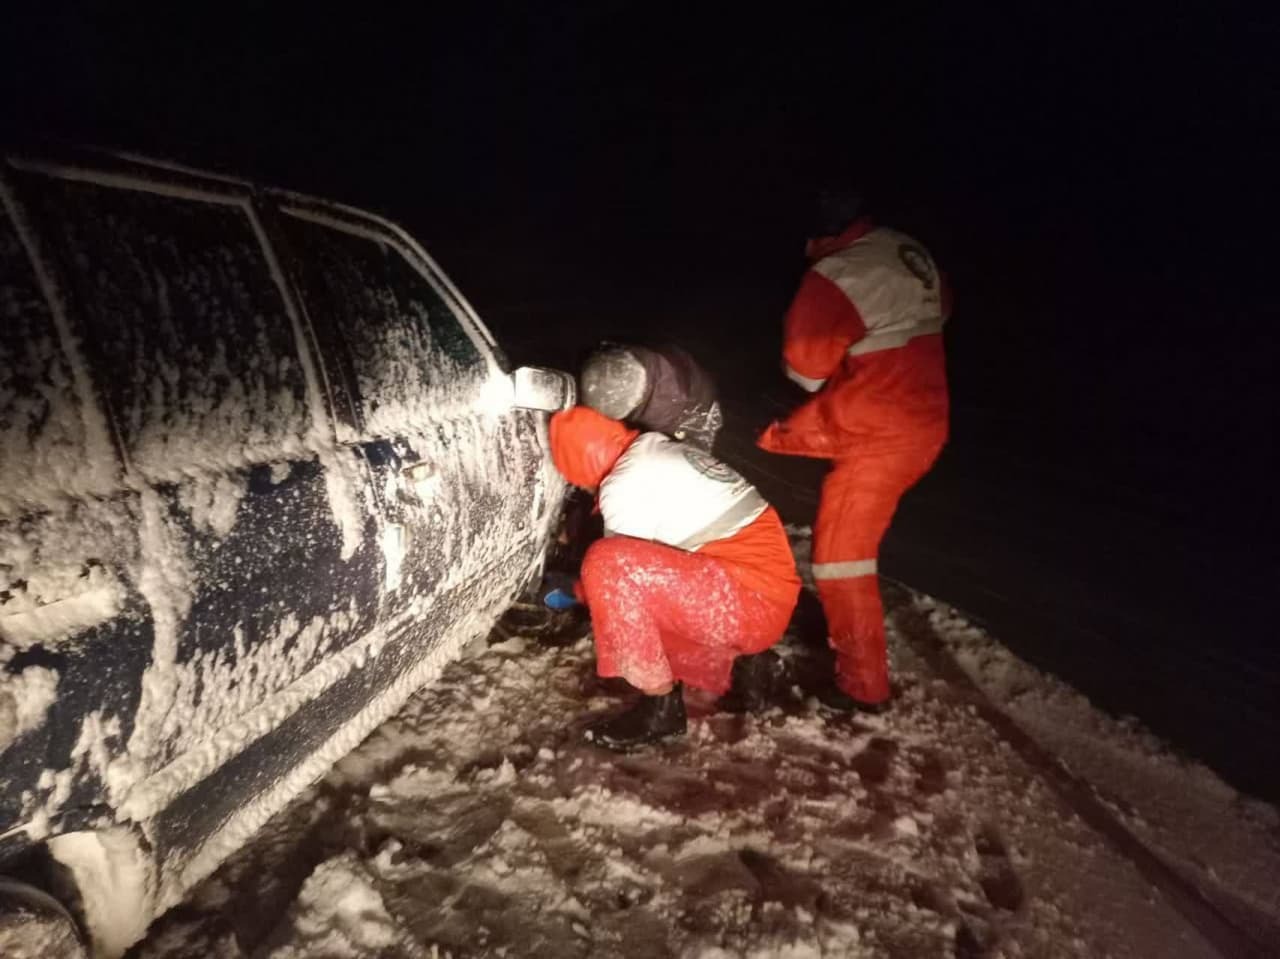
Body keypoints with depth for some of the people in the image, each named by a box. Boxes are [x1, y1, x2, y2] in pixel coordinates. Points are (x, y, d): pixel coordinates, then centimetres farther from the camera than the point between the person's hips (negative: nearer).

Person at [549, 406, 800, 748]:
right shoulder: (660, 449, 15)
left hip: (752, 600, -10)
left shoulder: (624, 487, -13)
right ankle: (731, 667, 16)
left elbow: (619, 562, 0)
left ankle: (660, 706, -8)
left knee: (607, 566, -21)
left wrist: (580, 589, 21)